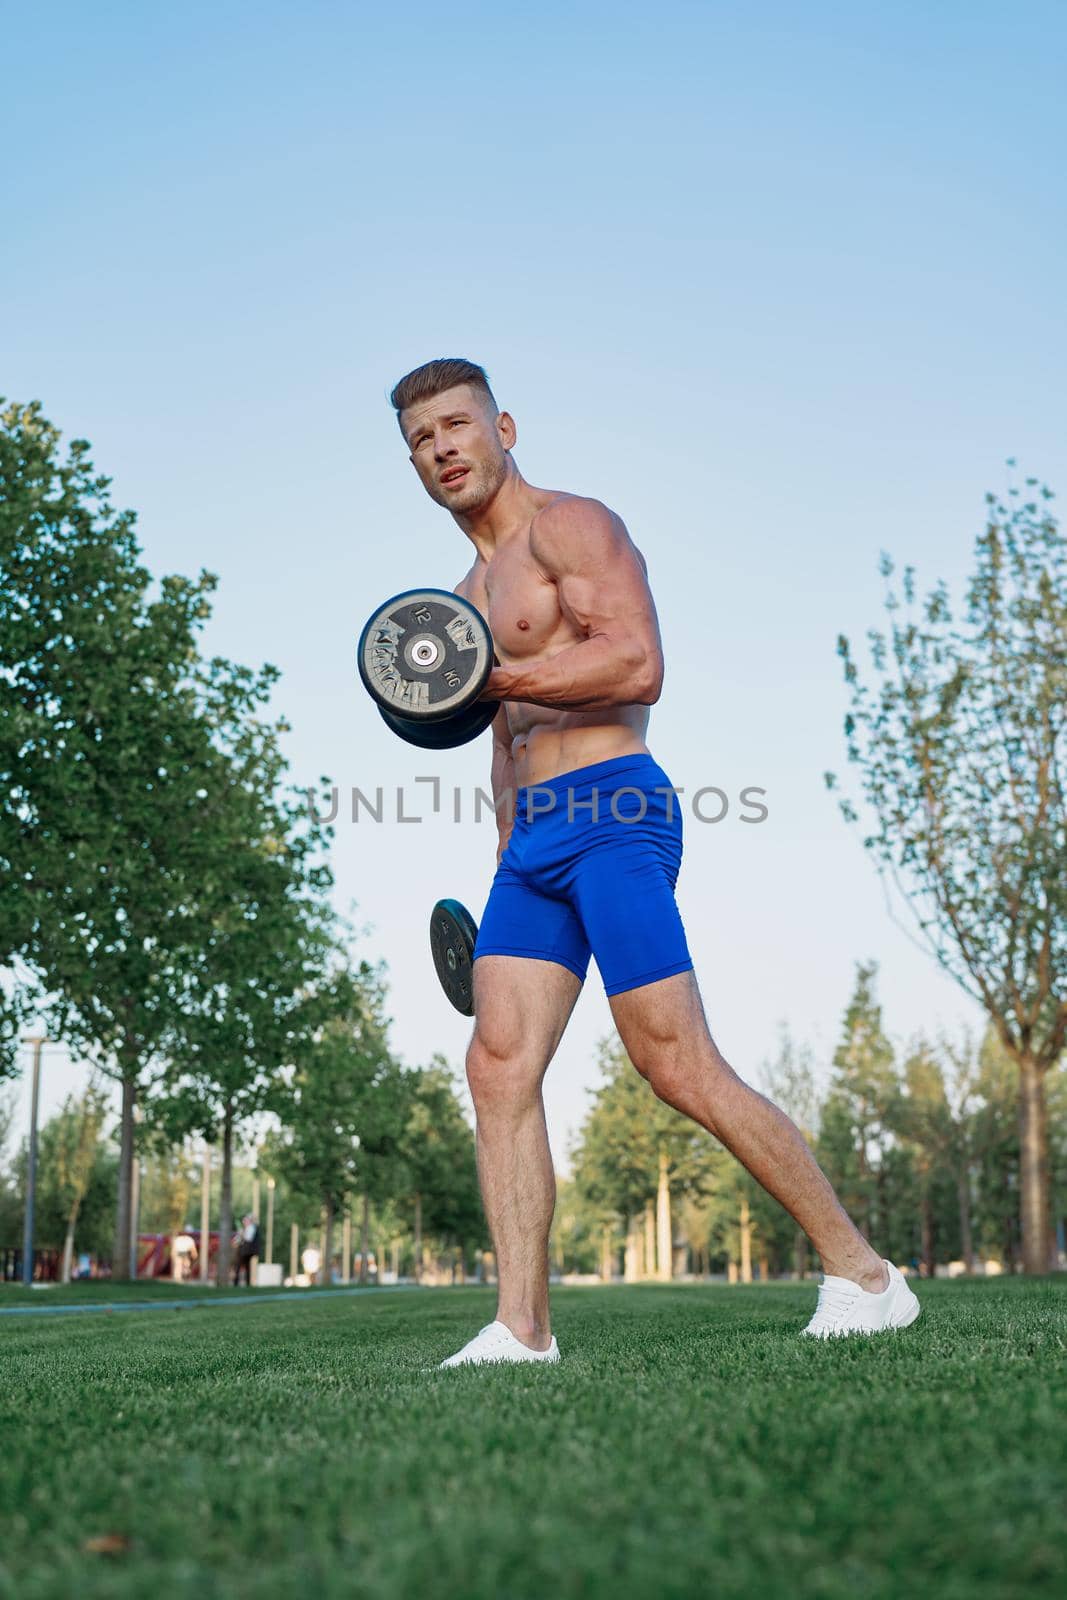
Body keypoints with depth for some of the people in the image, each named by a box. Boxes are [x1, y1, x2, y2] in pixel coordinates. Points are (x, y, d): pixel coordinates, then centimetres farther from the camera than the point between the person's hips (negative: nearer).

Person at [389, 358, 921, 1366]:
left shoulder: (570, 526, -1)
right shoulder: (471, 594, 25)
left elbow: (637, 666, -16)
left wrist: (484, 675, -18)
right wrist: (504, 857, 25)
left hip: (611, 814, -9)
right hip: (531, 838, 9)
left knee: (677, 1067, -11)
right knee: (498, 1068, -5)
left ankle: (861, 1274, 0)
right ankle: (522, 1326, -6)